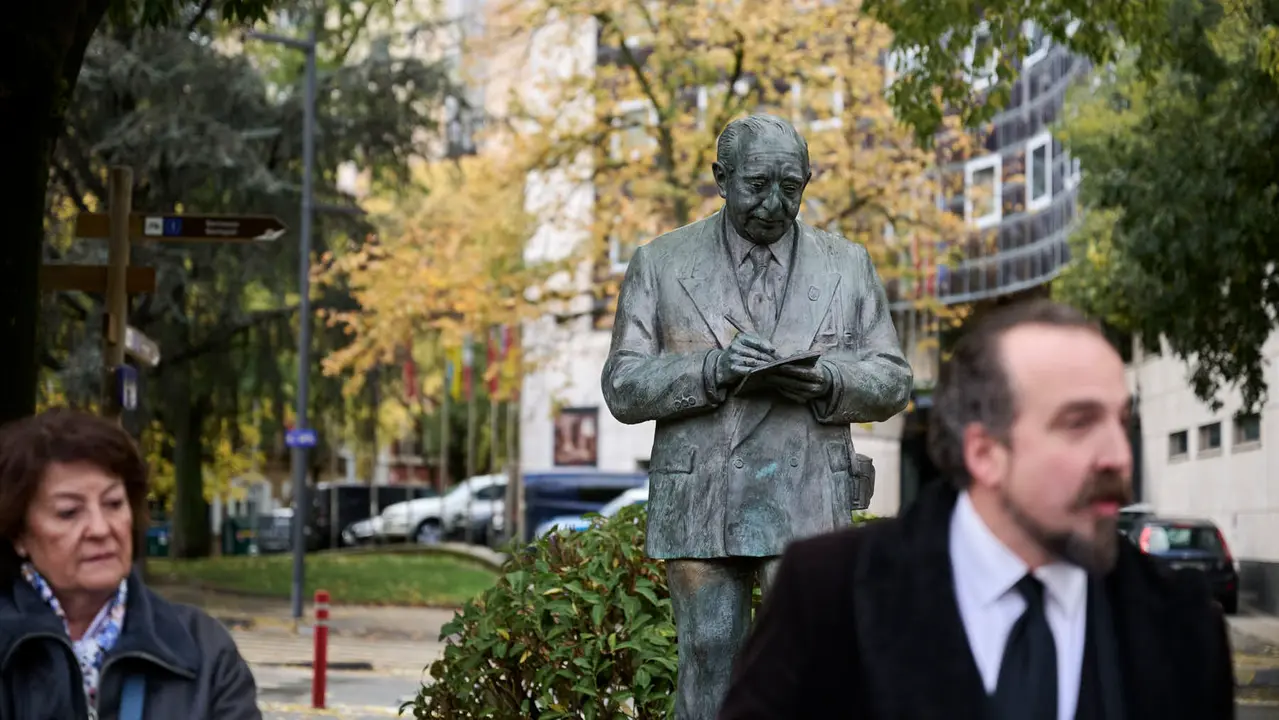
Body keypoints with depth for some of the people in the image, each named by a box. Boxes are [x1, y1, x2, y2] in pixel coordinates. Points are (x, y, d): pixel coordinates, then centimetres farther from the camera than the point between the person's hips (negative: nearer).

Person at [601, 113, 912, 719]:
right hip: (698, 509, 0)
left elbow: (891, 382, 10)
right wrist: (712, 368, -17)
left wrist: (828, 381, -12)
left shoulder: (848, 266, 11)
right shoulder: (661, 264, 6)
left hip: (809, 510, 0)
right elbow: (623, 388, 1)